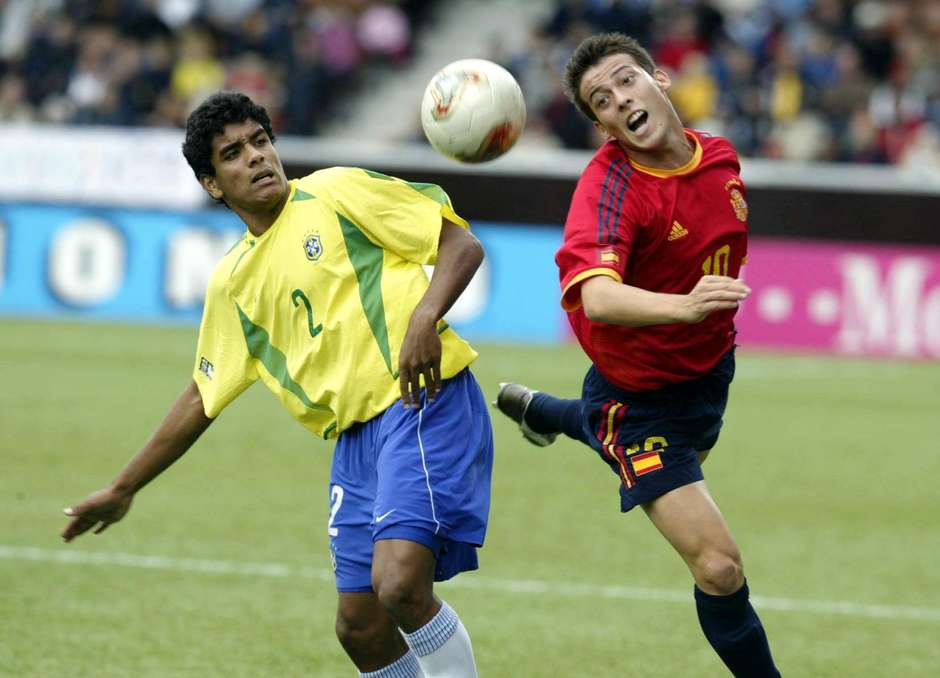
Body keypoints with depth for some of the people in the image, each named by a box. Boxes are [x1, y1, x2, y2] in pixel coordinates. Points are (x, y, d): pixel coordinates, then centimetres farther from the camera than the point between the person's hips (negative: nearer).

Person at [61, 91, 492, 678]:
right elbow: (203, 399, 25)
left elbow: (462, 243, -2)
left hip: (425, 402, -7)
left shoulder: (335, 194, 0)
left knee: (400, 584, -25)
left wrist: (425, 316, -20)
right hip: (355, 440, 7)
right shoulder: (233, 282, 16)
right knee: (360, 628, 2)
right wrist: (122, 490, 27)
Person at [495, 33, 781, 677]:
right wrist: (685, 305, -63)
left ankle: (538, 409, 66)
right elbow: (596, 296, -48)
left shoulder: (721, 156, -9)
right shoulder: (609, 184, -29)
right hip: (639, 394, -7)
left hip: (708, 372, 7)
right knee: (719, 567, -18)